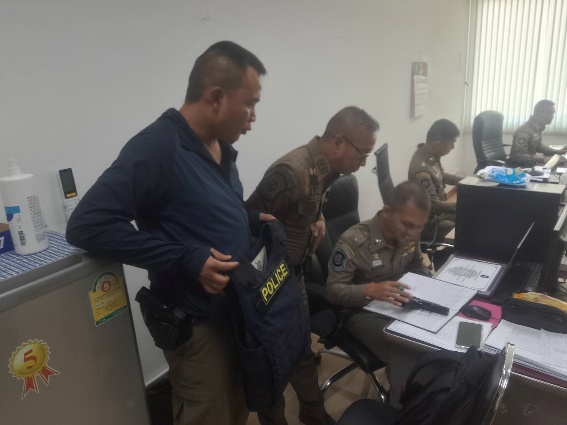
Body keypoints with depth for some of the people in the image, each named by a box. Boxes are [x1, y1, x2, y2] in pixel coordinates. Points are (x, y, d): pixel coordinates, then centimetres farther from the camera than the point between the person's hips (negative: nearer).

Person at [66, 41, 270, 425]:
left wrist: (254, 220, 2)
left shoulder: (221, 147, 5)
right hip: (198, 322, -8)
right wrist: (185, 260, -31)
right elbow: (87, 225, -30)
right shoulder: (156, 149, -24)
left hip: (238, 310, 9)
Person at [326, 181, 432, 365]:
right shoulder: (353, 241, -24)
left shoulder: (410, 233, -4)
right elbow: (332, 290, -22)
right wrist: (370, 290, -38)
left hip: (403, 304, 7)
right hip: (365, 311, -6)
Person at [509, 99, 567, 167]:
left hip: (530, 164, 9)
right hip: (519, 167, -9)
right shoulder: (525, 131, -26)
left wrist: (557, 152, 10)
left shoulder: (537, 127, 4)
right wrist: (542, 159, -33)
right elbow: (518, 155, -30)